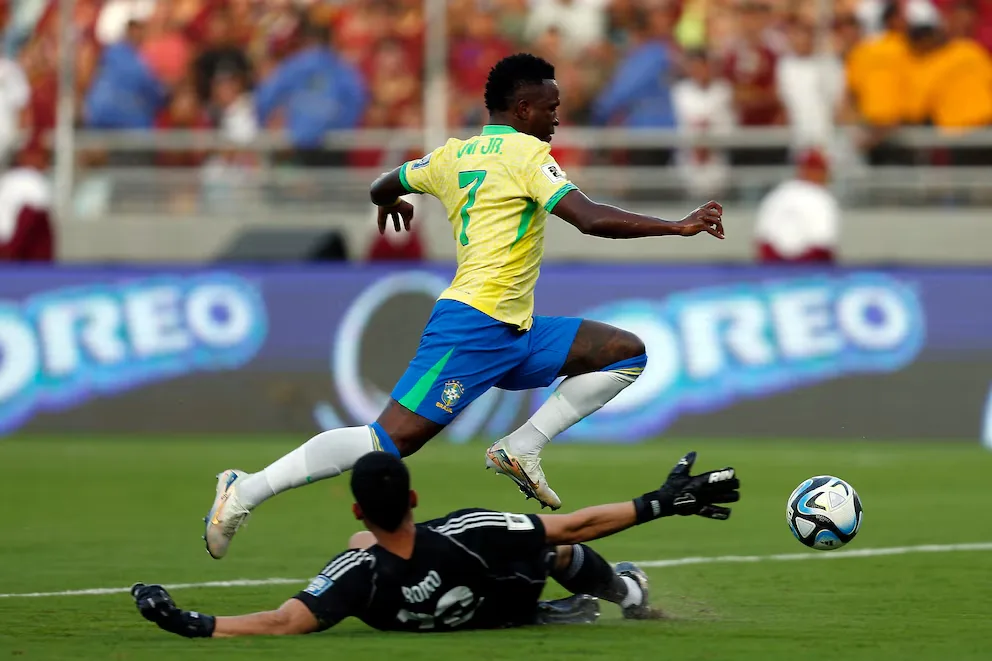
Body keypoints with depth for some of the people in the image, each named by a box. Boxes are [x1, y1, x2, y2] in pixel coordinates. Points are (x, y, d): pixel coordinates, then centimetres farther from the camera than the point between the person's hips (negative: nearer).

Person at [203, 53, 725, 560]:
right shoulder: (526, 152, -7)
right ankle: (246, 491, -12)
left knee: (627, 352, 9)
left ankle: (521, 447, 0)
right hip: (475, 326, -10)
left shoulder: (454, 155, 17)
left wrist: (389, 202, 57)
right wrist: (678, 227, -15)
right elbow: (590, 219, -19)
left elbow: (383, 188, 33)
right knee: (391, 441, -15)